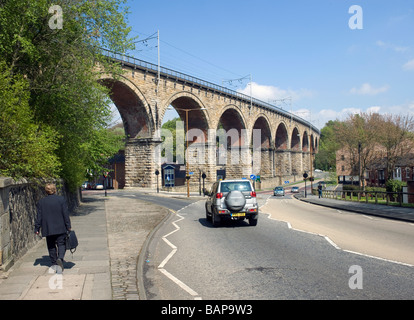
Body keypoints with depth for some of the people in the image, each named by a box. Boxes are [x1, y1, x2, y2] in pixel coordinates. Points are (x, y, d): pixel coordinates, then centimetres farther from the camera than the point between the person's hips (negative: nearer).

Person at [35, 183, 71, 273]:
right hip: (60, 228, -2)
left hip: (48, 229, 2)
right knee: (61, 244, 2)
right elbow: (65, 214, -4)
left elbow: (39, 217, 3)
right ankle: (60, 258, -23)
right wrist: (68, 226, 0)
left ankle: (54, 264, 17)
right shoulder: (61, 199, -4)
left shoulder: (41, 202, 2)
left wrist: (37, 228, 9)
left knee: (51, 246, 12)